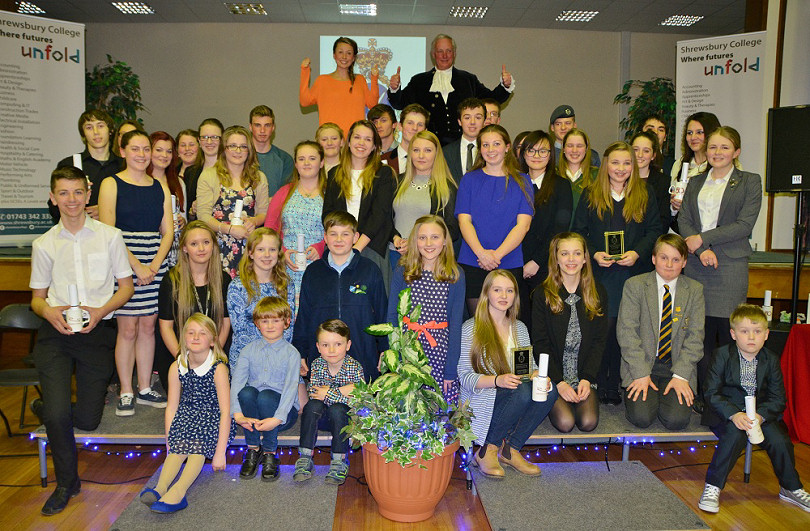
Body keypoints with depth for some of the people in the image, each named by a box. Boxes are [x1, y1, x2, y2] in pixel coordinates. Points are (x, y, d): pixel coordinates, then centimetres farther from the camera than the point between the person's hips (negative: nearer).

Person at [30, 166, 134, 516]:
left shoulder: (110, 237, 4)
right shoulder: (44, 245, 7)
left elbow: (126, 286, 6)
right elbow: (37, 297, 11)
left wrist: (101, 310, -12)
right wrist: (49, 311, -13)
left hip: (98, 330, 0)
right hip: (56, 333, 0)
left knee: (88, 420, 3)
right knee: (58, 413, -14)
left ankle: (47, 408, 39)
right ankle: (67, 482, 13)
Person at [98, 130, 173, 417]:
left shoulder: (160, 187, 12)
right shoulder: (111, 184, 0)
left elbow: (168, 231, 8)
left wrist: (155, 265, -6)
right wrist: (137, 266, -14)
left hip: (155, 265, 4)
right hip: (123, 262, -4)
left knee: (148, 326, 8)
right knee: (128, 329, -1)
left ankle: (145, 389, 19)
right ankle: (126, 393, 12)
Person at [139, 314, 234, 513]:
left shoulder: (218, 368, -14)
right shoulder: (176, 368, -2)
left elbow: (225, 411, -17)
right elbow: (171, 407, 2)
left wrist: (220, 452, -21)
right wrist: (170, 443, -9)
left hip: (213, 417, -3)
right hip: (188, 413, 4)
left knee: (198, 443, -30)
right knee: (180, 444, -26)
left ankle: (178, 490, -44)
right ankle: (161, 486, -38)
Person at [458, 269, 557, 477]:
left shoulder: (519, 328, 16)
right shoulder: (470, 328, -2)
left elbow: (531, 366, 13)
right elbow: (464, 376, -8)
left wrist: (538, 375, -13)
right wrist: (497, 380, -26)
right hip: (481, 400, -5)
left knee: (550, 390, -24)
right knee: (523, 391, -33)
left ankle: (510, 450, -10)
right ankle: (488, 451, -15)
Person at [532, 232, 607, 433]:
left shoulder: (598, 293, 4)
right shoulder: (543, 294, -4)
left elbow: (599, 340, 2)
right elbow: (541, 343, -5)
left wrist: (586, 379, -9)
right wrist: (559, 382, -14)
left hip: (584, 376, 2)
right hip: (553, 376, -2)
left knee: (588, 423, -18)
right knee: (565, 423, -19)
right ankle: (555, 402, 12)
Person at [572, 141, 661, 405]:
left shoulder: (645, 195, 10)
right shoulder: (590, 195, 7)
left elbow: (655, 230, 6)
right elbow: (578, 231, 5)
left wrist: (637, 253, -10)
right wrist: (594, 254, -11)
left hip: (634, 273, 1)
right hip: (600, 274, -1)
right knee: (602, 327, -2)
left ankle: (615, 384, 13)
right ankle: (600, 384, 9)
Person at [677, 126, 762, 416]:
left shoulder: (750, 182, 6)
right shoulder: (695, 182, 16)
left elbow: (744, 224, -5)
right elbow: (683, 220, 6)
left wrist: (702, 238, -10)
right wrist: (702, 250, -10)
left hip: (730, 265, -3)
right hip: (696, 264, 3)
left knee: (727, 333, -4)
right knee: (701, 332, 4)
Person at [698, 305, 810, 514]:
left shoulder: (771, 360, 2)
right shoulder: (722, 355, -7)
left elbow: (778, 398, -1)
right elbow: (712, 392, -11)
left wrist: (760, 415, -21)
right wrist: (734, 414, -26)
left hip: (762, 412, 3)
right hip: (727, 411, -3)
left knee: (780, 439, -19)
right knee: (735, 434, -31)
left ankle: (791, 488, 10)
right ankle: (712, 487, -20)